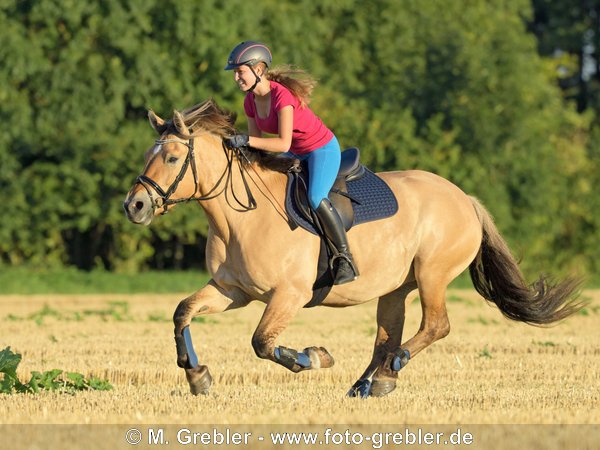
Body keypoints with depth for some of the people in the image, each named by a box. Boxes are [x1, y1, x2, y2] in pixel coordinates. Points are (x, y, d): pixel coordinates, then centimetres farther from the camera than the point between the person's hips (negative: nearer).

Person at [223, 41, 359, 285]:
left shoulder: (282, 95, -28)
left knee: (316, 199, -30)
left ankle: (345, 258, -20)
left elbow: (283, 144, -34)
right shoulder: (251, 101, -2)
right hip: (297, 155, 9)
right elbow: (255, 141, 7)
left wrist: (246, 141, -37)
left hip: (324, 149, -9)